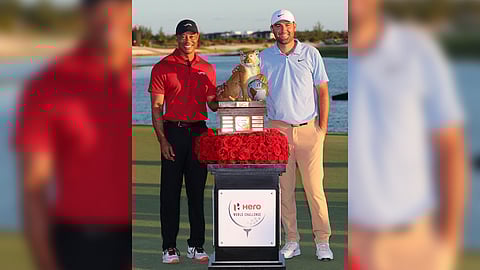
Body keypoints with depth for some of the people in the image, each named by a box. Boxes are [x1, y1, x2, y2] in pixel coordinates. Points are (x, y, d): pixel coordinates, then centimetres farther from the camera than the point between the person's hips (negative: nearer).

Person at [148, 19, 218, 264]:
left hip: (198, 132, 3)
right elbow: (156, 108, -1)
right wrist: (162, 140, -10)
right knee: (170, 190, -1)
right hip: (173, 131, -3)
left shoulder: (207, 68, 11)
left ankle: (196, 245, 12)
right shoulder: (162, 68, 1)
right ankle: (169, 246, 6)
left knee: (197, 190, 5)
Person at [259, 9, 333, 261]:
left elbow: (323, 91, 6)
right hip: (278, 129, 2)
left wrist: (322, 127, 0)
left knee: (314, 186, -4)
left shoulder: (310, 53, 5)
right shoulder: (263, 58, 8)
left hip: (309, 129, -1)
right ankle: (291, 240, 9)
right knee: (284, 188, 2)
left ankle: (322, 241, 2)